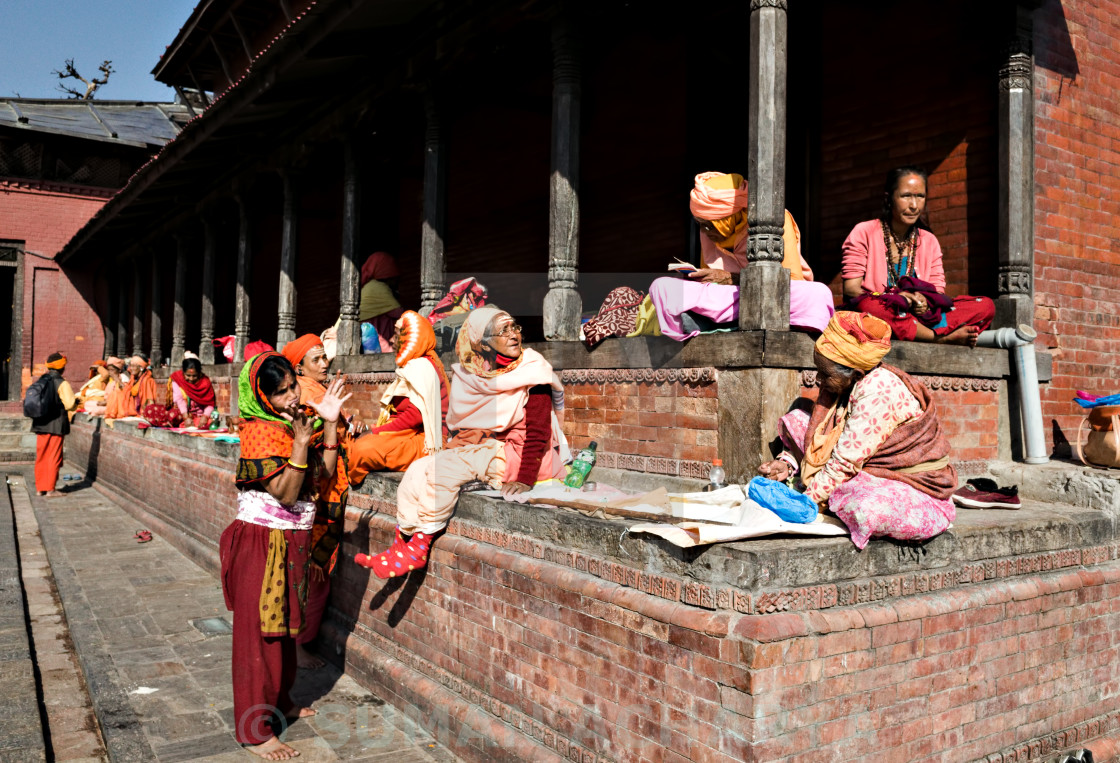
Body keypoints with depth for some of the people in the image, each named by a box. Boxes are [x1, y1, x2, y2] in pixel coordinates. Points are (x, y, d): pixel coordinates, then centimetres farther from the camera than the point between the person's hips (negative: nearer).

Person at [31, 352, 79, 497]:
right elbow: (70, 404, -17)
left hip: (40, 424, 6)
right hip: (56, 425, -6)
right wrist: (76, 402, 4)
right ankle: (50, 489, 1)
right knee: (54, 457, 0)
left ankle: (40, 488, 19)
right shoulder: (62, 383, -12)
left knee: (41, 457, 13)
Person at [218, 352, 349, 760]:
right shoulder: (261, 431, -18)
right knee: (259, 630, 1)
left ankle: (278, 700, 39)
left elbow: (322, 479, -1)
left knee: (286, 624, 20)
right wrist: (300, 443, -31)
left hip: (293, 542, 8)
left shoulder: (302, 420, 4)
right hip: (262, 542, -8)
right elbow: (285, 493, -23)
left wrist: (329, 424, -7)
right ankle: (254, 730, 12)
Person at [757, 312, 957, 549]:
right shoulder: (842, 382, -2)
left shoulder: (878, 391, -28)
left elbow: (846, 461, -26)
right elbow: (817, 437, 10)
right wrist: (788, 463, -8)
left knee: (868, 511, -42)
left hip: (915, 489, -7)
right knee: (794, 421, 1)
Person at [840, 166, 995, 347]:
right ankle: (943, 338, -28)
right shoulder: (864, 233, 2)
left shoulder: (929, 241, 16)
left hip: (922, 315, 4)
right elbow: (850, 289, -7)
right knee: (868, 305, -40)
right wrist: (895, 298, -20)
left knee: (986, 306, -12)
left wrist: (926, 303, -14)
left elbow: (938, 293, 11)